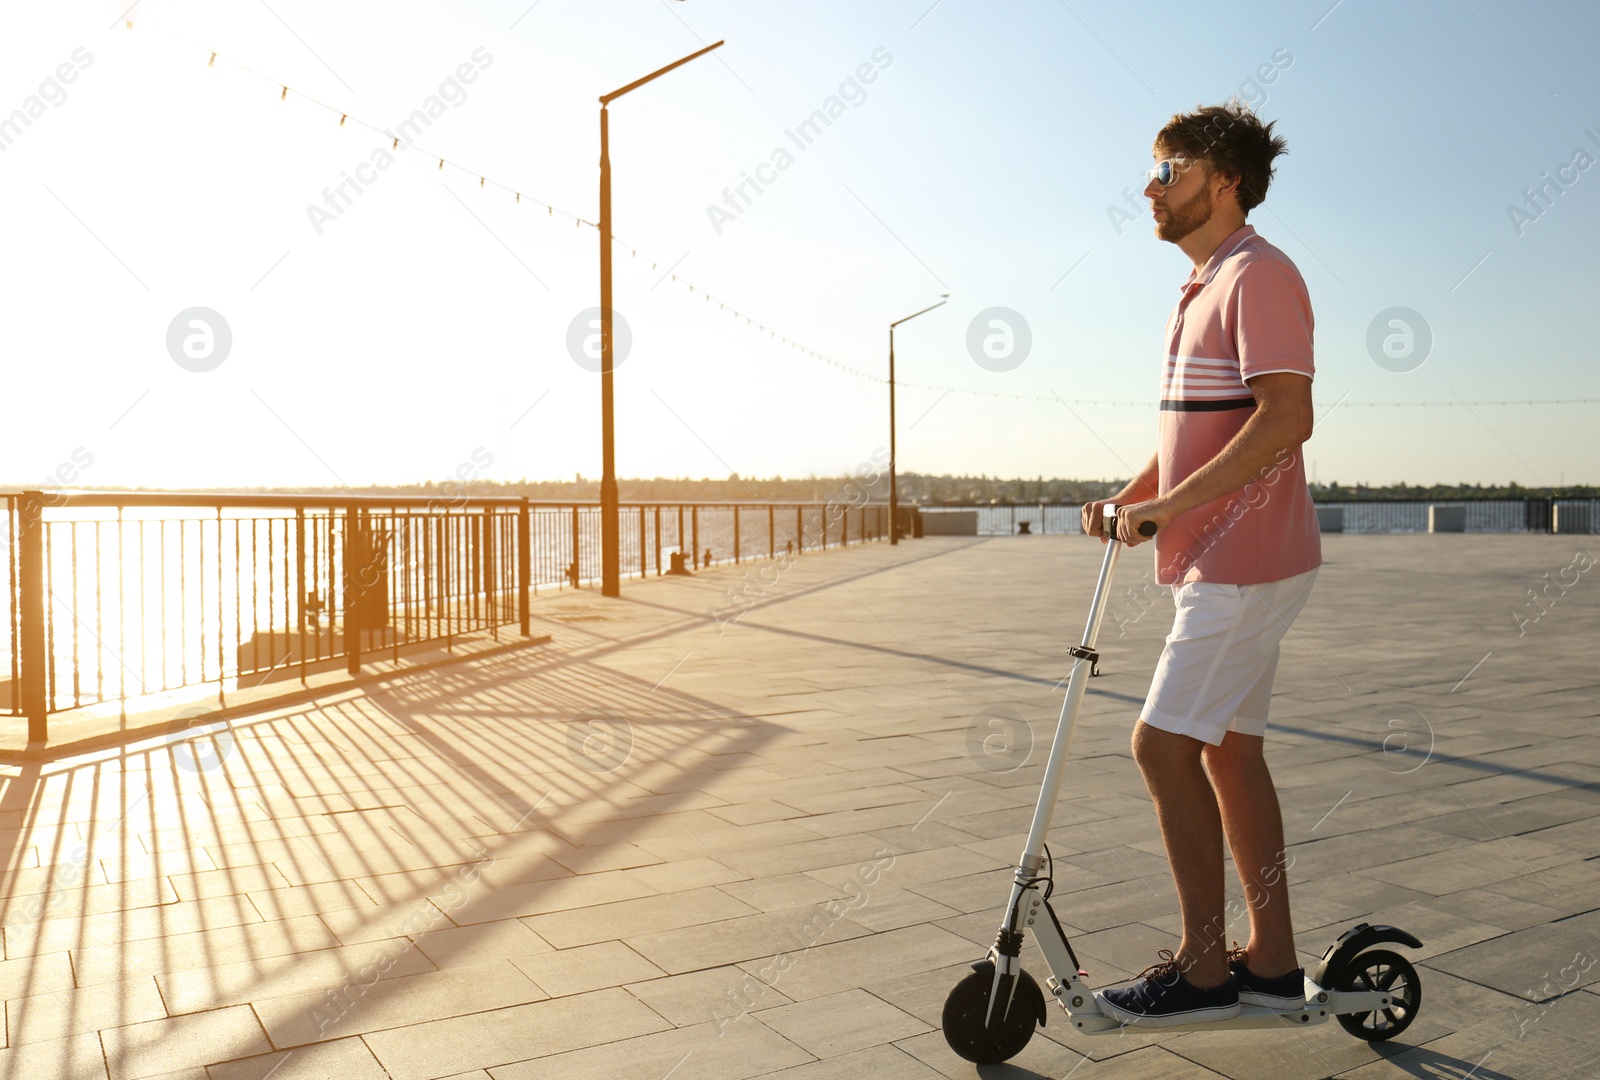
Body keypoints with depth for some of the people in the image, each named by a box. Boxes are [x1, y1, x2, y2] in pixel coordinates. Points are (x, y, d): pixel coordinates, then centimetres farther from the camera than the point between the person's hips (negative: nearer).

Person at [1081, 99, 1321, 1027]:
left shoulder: (1260, 276, -12)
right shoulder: (1204, 288, 19)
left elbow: (1284, 419, -24)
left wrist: (1172, 506, -23)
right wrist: (1130, 496, 8)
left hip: (1245, 560, -10)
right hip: (1223, 559, 10)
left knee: (1164, 744, -7)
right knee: (1229, 748, 12)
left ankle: (1205, 966, 6)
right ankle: (1273, 962, 23)